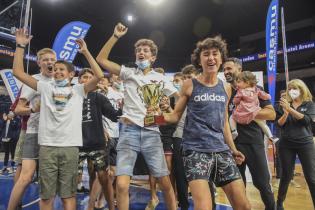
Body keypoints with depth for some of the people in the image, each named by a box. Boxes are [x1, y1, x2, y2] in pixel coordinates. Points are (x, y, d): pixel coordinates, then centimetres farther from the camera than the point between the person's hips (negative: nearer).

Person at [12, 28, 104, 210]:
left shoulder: (78, 90, 7)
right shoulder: (46, 88, 12)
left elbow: (99, 75, -5)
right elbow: (18, 72, 10)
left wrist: (86, 52, -4)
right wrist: (21, 46, 7)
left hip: (70, 146, -1)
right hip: (47, 146, 2)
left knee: (68, 193, 8)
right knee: (46, 195, 10)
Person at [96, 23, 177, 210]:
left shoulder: (161, 79, 10)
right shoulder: (128, 73, 9)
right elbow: (101, 59, 3)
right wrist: (116, 36, -1)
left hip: (151, 132, 1)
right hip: (129, 131, 0)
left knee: (165, 182, 5)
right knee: (121, 185, -8)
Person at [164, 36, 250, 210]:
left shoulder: (226, 87, 11)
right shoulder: (190, 85, -1)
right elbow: (176, 116, 2)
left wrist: (233, 148, 19)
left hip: (221, 150, 5)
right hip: (195, 150, -5)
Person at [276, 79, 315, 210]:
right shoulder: (285, 104, 6)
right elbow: (279, 124, -1)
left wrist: (290, 109, -22)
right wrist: (285, 112, -18)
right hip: (286, 144, 1)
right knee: (286, 176, 6)